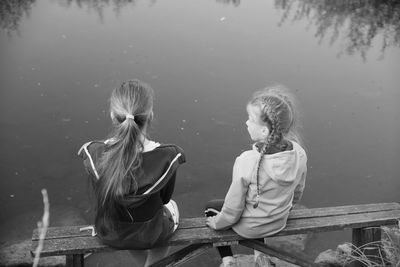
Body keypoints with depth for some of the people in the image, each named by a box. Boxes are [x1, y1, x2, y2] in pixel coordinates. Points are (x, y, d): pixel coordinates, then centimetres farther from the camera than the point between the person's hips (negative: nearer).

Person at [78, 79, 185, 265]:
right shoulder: (168, 157, -31)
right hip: (151, 236, -1)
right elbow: (164, 197, -12)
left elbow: (102, 195, -10)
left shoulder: (92, 154, -29)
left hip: (108, 235, 1)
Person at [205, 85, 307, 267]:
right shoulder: (299, 153, -20)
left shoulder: (247, 163, -35)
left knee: (211, 206, 25)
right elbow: (297, 192, -1)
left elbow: (232, 210, -22)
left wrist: (216, 223, -1)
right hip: (280, 223, 5)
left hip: (249, 228, -4)